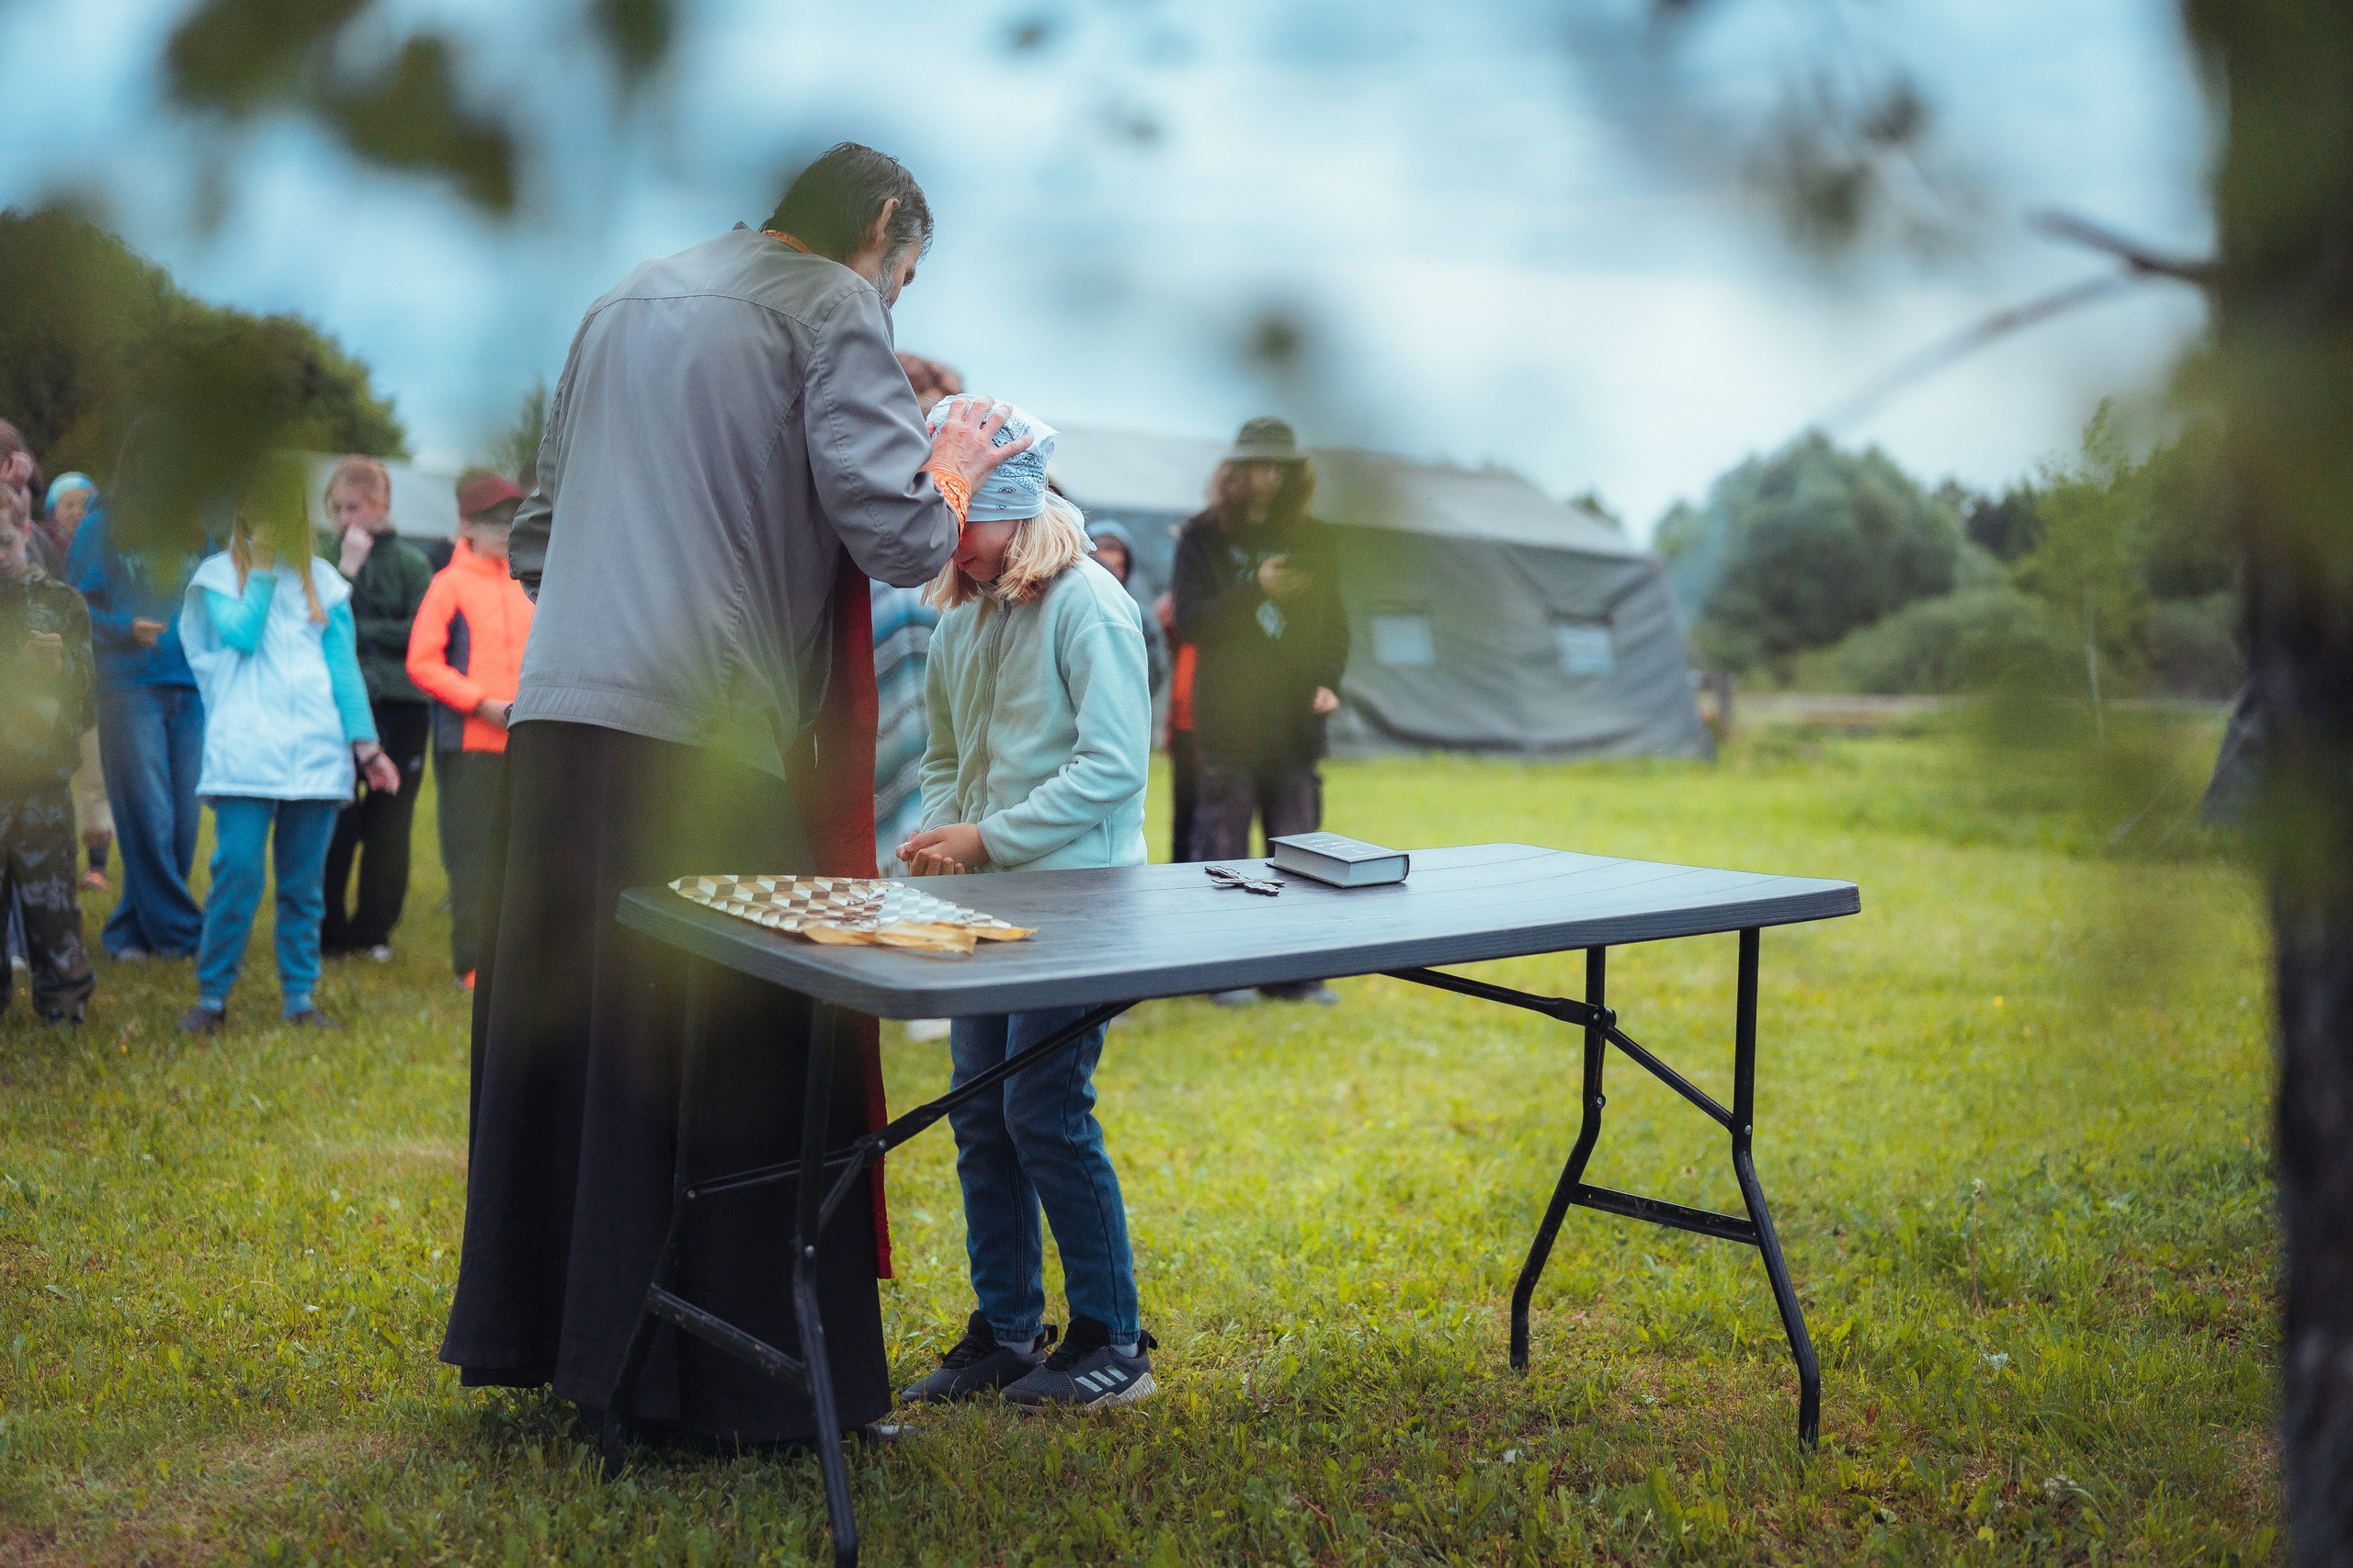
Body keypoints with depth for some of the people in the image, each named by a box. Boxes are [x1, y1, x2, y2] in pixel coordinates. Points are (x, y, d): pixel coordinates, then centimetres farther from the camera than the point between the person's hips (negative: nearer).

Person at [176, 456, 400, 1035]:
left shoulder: (321, 579, 14)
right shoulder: (220, 573, 8)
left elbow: (344, 663, 10)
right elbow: (241, 634, -10)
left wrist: (365, 742, 2)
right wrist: (264, 567, -6)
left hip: (315, 748, 3)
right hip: (245, 748, -2)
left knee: (303, 883, 6)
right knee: (237, 874, -9)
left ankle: (300, 997, 13)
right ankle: (212, 996, 4)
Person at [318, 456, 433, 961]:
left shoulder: (410, 561, 4)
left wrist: (360, 631, -7)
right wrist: (345, 573, -9)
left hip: (398, 706, 0)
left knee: (387, 824, 4)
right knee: (334, 823, -2)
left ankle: (373, 930, 14)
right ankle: (328, 932, 8)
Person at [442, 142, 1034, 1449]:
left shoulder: (630, 301, 23)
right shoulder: (834, 307, 1)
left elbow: (536, 538, 25)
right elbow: (897, 537, -10)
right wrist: (953, 468, 9)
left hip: (560, 722, 7)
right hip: (710, 741, -7)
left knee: (568, 1038, 14)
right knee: (744, 1058, 1)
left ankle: (550, 1330, 27)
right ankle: (749, 1376, 9)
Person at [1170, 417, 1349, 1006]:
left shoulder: (1312, 539, 12)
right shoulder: (1205, 535, 3)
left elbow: (1333, 622, 14)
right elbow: (1189, 621, -5)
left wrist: (1328, 681, -3)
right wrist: (1256, 589, -16)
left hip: (1295, 722, 3)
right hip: (1227, 722, -3)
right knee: (1223, 850, -1)